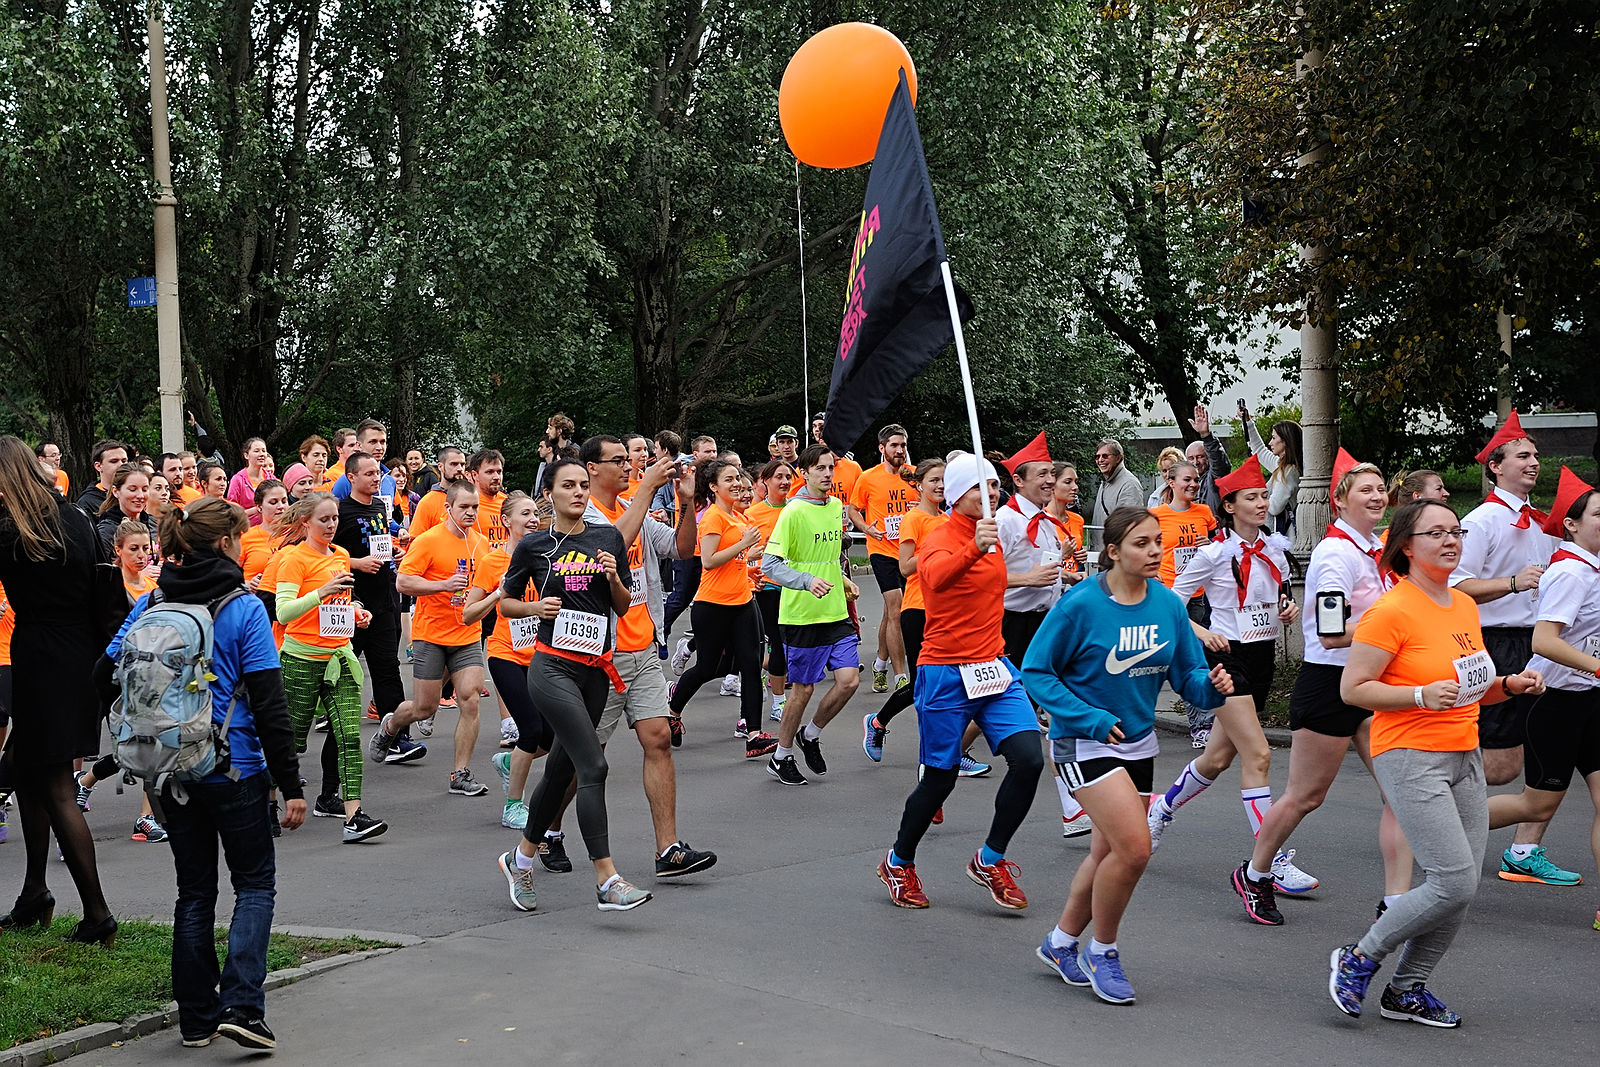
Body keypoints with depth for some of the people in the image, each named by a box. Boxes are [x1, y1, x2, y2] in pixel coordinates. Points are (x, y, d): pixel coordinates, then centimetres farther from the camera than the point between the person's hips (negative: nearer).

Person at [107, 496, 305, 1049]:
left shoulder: (151, 604, 2)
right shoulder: (244, 609, -11)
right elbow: (269, 703, -13)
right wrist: (291, 785, -10)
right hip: (234, 771, -4)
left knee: (194, 892, 15)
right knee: (255, 885, 8)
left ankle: (198, 1017, 18)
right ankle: (241, 1006, -8)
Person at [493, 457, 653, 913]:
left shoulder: (608, 537, 8)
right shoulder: (533, 545, 0)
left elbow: (624, 606, 12)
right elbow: (505, 602, 10)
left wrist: (614, 577, -8)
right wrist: (535, 607, -9)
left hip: (596, 669, 5)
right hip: (553, 667, -5)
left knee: (561, 769, 13)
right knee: (593, 766, -17)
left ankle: (521, 858, 34)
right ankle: (607, 882, -18)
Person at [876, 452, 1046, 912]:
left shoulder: (992, 536, 11)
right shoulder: (939, 540, -13)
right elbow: (937, 577, -37)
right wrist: (974, 549, -55)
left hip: (994, 667, 7)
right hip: (946, 675, -6)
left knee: (1029, 759, -10)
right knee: (940, 779, 2)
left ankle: (990, 860, 8)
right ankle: (898, 863, 27)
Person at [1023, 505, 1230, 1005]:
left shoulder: (1169, 604, -2)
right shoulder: (1080, 604, -18)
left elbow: (1187, 675, 3)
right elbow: (1036, 670, -12)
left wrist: (1212, 685, -20)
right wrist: (1089, 718, -20)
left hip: (1138, 742, 6)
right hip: (1084, 742, -6)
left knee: (1110, 853, 14)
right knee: (1134, 847, -18)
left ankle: (1061, 942, 37)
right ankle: (1102, 952, 5)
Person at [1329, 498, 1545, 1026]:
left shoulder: (1465, 605, 12)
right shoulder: (1392, 611, -13)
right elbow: (1353, 688, -14)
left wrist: (1509, 684, 5)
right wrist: (1421, 695, -24)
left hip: (1464, 756, 8)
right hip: (1410, 758, -8)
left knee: (1463, 886, 5)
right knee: (1454, 882, -13)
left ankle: (1407, 990, 19)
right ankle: (1358, 959, 5)